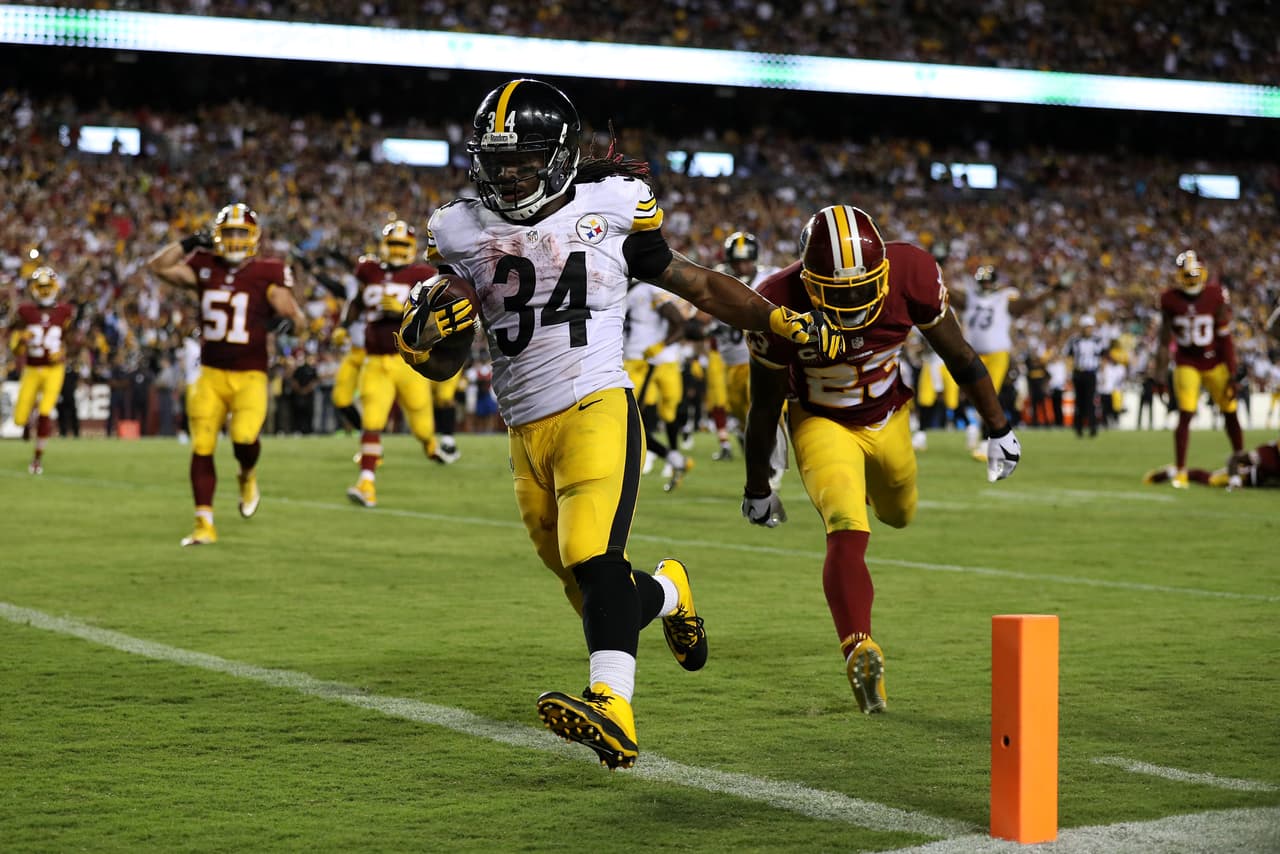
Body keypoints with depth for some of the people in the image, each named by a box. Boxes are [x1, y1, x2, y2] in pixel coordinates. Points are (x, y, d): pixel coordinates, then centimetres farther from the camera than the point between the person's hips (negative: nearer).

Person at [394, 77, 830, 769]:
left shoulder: (608, 210, 3)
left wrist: (783, 322, 12)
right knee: (596, 599, 11)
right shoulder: (463, 235, 10)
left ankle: (612, 710, -39)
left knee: (593, 560, -27)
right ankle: (667, 593, 44)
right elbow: (442, 366, 15)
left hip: (596, 409, -4)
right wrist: (429, 332, -8)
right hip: (527, 433, 4)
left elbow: (692, 282, 16)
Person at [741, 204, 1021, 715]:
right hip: (822, 423, -3)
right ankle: (859, 648, -33)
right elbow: (764, 407, -16)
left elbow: (958, 354, -10)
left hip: (888, 415, 4)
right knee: (848, 533, -25)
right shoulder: (782, 307, -32)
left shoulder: (911, 275, -28)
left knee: (899, 515, 26)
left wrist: (998, 428, 0)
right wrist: (757, 489, -5)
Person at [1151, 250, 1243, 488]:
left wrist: (1232, 374, -8)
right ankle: (1180, 471, -5)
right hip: (1187, 364, 0)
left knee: (1230, 413, 4)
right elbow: (1165, 341, -1)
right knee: (1185, 415, -10)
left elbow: (1226, 339, -8)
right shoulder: (1170, 300, -8)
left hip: (1215, 363, 0)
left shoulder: (1215, 296, -12)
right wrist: (1160, 374, -4)